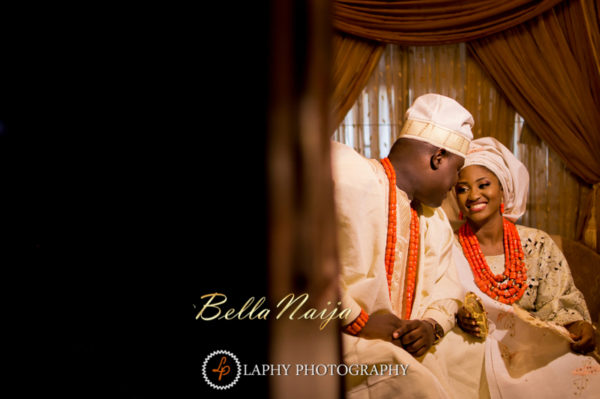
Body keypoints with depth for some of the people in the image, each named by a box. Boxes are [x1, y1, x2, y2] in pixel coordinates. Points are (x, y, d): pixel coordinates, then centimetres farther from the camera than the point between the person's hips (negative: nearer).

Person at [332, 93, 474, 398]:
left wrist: (431, 325, 3)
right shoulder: (349, 179, -11)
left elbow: (445, 293, 27)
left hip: (404, 348, 8)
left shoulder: (435, 220, 20)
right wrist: (358, 321, -19)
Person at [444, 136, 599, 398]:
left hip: (530, 348, 2)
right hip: (471, 351, -2)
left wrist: (578, 324, -17)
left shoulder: (537, 245, 5)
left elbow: (562, 301, 5)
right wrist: (457, 315, -21)